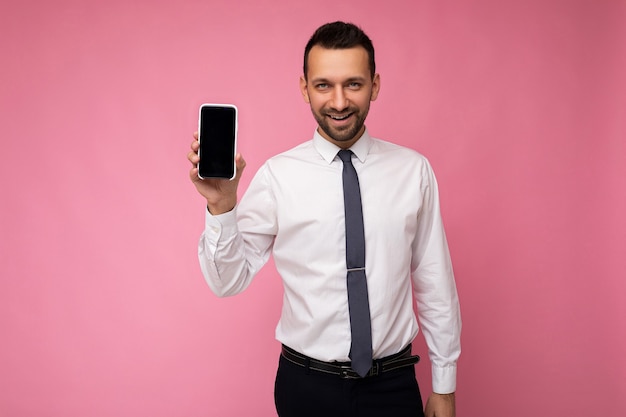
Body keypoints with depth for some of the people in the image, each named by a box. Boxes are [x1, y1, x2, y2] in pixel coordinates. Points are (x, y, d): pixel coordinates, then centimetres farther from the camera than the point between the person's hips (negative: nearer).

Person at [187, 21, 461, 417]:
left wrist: (444, 385, 4)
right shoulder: (277, 175, -9)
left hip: (393, 384, 1)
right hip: (306, 384, 0)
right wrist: (221, 207, -24)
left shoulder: (413, 170, -6)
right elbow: (229, 281, -7)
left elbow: (435, 283, -1)